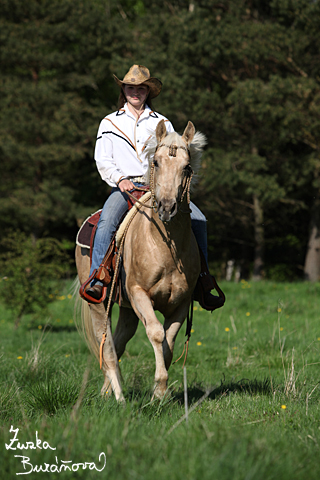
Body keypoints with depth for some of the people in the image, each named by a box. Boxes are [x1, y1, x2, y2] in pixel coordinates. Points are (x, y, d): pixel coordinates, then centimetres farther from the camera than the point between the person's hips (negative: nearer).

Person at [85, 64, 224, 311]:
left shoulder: (162, 123, 16)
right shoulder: (110, 123, 12)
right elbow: (102, 161, 4)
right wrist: (120, 179, -15)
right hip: (124, 186, -1)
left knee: (198, 220, -19)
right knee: (106, 221, -33)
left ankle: (202, 283, -15)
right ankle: (97, 280, -31)